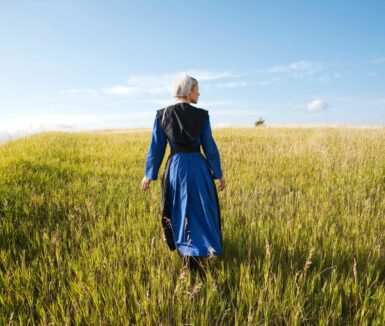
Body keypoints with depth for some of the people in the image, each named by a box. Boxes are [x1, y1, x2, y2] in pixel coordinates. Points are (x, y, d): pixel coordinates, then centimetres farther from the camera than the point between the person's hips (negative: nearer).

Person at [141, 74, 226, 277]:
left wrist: (149, 174, 8)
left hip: (175, 167, 2)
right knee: (201, 214, 10)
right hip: (198, 168, -1)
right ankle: (199, 264, 12)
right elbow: (209, 146, -3)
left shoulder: (162, 115, 0)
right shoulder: (202, 115, -4)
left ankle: (185, 258, 28)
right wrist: (218, 173, 5)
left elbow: (156, 147, 0)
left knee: (179, 214, 17)